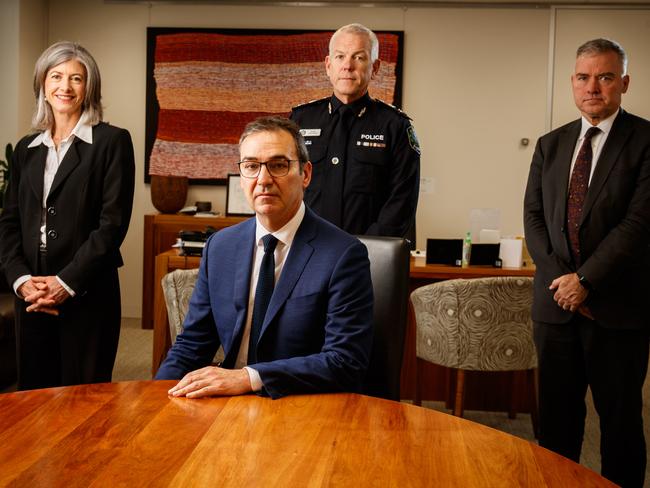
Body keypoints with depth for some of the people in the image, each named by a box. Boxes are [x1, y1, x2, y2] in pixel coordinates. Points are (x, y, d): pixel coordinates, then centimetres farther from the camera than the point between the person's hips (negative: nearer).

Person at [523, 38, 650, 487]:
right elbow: (534, 215, 7)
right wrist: (562, 277, -6)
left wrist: (586, 279, -15)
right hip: (557, 301, 4)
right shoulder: (550, 145, 11)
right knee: (556, 415, 11)